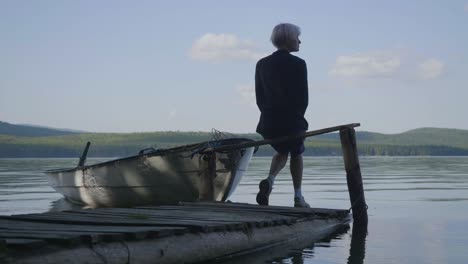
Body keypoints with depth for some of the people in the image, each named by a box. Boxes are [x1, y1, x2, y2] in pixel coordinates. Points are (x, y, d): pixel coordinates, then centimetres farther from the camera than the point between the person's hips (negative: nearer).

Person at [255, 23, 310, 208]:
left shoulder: (262, 64, 4)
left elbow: (259, 98, 6)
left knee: (282, 152, 28)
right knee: (296, 153, 22)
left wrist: (271, 117, 13)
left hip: (268, 123, 4)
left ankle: (269, 180, 0)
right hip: (292, 122, -4)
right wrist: (297, 118, 8)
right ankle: (298, 198, 19)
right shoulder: (298, 64, -10)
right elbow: (304, 98, -8)